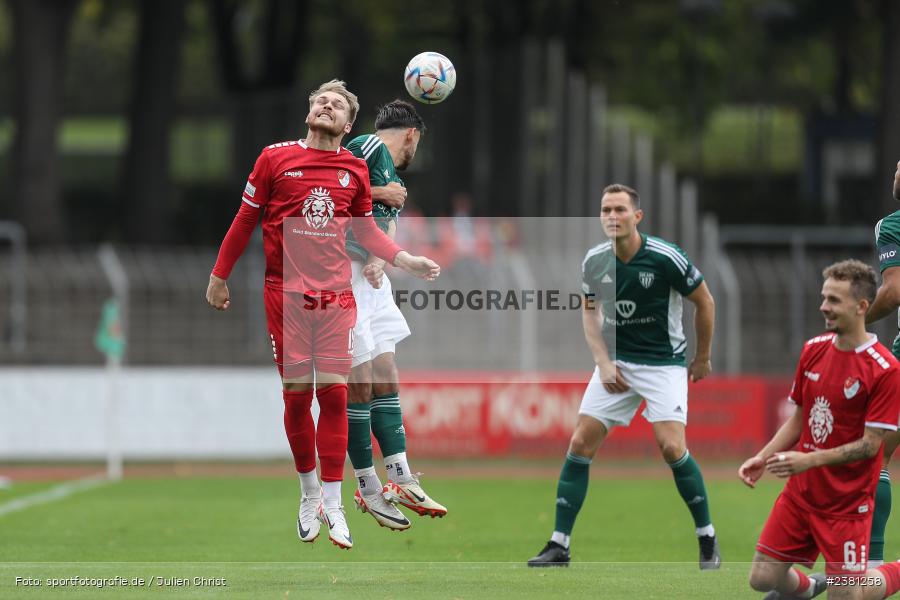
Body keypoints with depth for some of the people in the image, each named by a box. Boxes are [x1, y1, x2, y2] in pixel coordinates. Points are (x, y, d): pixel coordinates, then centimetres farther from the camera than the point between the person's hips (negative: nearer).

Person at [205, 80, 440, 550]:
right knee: (297, 393, -1)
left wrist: (408, 261, 6)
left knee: (334, 392, -4)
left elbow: (366, 230, 19)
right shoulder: (275, 158, 0)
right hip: (286, 293, -2)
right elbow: (245, 219, 7)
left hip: (336, 295, 2)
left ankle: (332, 504, 1)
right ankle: (309, 492, 16)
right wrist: (219, 276, 9)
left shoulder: (355, 169, 7)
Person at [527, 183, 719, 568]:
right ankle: (559, 546, 2)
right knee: (580, 443, -5)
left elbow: (705, 303, -3)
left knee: (671, 446, -19)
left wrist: (703, 359, 4)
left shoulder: (665, 258, -18)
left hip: (663, 363, -4)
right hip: (615, 363, 4)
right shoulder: (595, 261, -5)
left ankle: (707, 539, -1)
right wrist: (603, 361, -1)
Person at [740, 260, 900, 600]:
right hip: (800, 493, 6)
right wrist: (763, 458, 1)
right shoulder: (813, 349, 4)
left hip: (847, 504, -6)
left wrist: (810, 460, -25)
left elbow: (870, 444, -18)